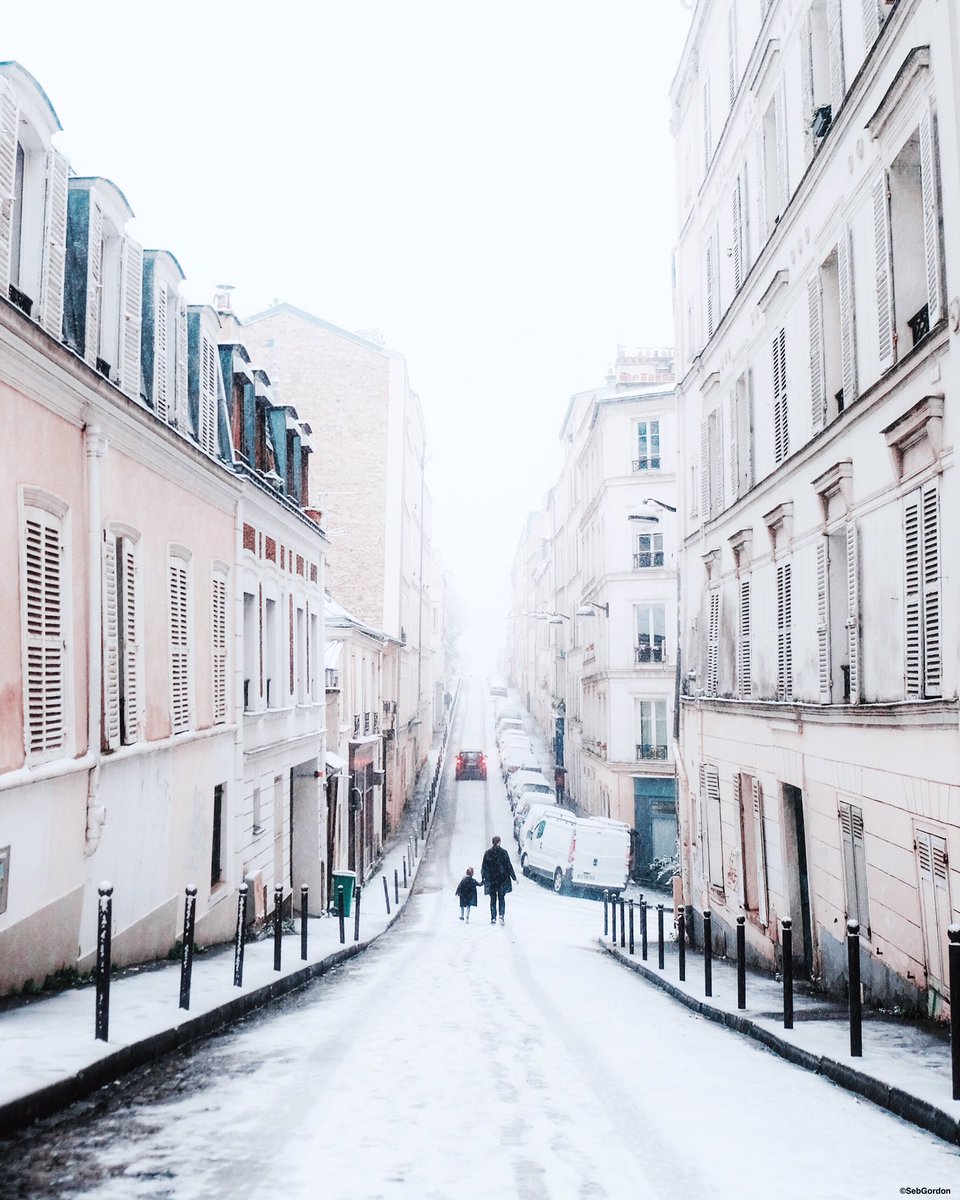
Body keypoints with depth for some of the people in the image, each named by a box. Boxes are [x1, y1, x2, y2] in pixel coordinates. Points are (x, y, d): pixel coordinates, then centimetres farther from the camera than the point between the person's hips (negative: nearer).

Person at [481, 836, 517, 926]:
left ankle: (493, 918, 8)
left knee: (493, 899, 9)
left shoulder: (487, 853, -2)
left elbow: (484, 867, 2)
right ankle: (501, 915, -10)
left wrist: (483, 877, 13)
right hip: (502, 879, -1)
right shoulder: (503, 852, -6)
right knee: (501, 898, 10)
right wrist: (514, 877, 3)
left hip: (491, 879, 1)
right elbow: (509, 866, -4)